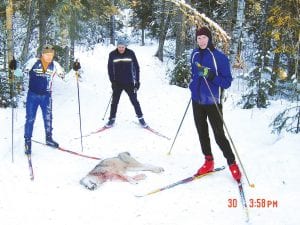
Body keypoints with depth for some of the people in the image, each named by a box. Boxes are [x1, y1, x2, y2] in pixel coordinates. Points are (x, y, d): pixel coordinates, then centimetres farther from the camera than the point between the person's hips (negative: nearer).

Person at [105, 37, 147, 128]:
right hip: (117, 83, 1)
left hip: (129, 83, -1)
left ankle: (140, 118, 16)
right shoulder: (112, 55, -5)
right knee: (114, 101, 8)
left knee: (134, 101, 4)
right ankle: (112, 119, 20)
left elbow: (136, 67, 0)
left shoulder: (131, 53, -6)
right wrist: (112, 81, -5)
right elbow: (110, 69, 2)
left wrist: (137, 81, -3)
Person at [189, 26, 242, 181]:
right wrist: (193, 86, 10)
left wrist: (211, 76, -27)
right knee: (202, 132, 14)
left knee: (219, 135, -3)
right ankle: (208, 162, 28)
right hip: (197, 101, 6)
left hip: (212, 102, -6)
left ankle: (232, 164, 13)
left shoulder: (220, 57, -14)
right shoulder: (195, 54, 4)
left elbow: (227, 82, -14)